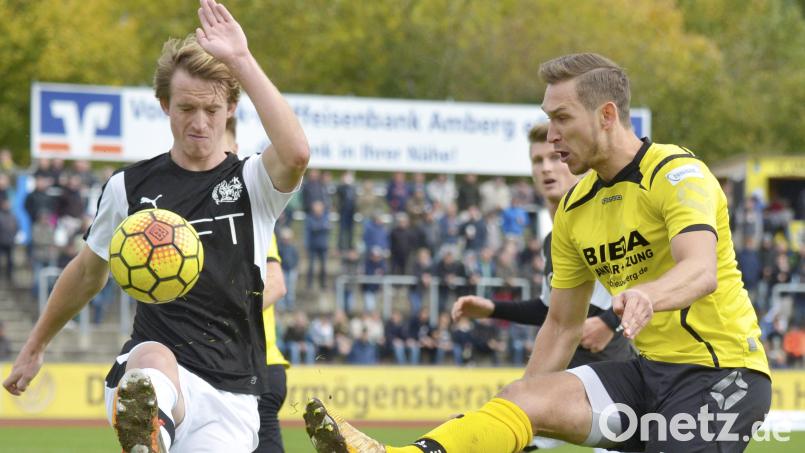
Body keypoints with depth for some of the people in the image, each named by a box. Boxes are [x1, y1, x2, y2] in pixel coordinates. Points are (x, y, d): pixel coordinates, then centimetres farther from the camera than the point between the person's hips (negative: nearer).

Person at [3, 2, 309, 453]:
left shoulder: (252, 183, 5)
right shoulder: (130, 187, 11)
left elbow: (296, 153, -22)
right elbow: (88, 273, 29)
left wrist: (242, 61, -23)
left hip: (230, 394, 1)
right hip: (145, 377, -1)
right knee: (154, 358, -36)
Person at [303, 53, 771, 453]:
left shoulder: (678, 175, -13)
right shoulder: (574, 210, 11)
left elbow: (701, 270, -31)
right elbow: (563, 325, 17)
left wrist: (648, 295, -54)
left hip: (722, 372, -5)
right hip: (650, 372, 5)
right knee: (526, 397, -15)